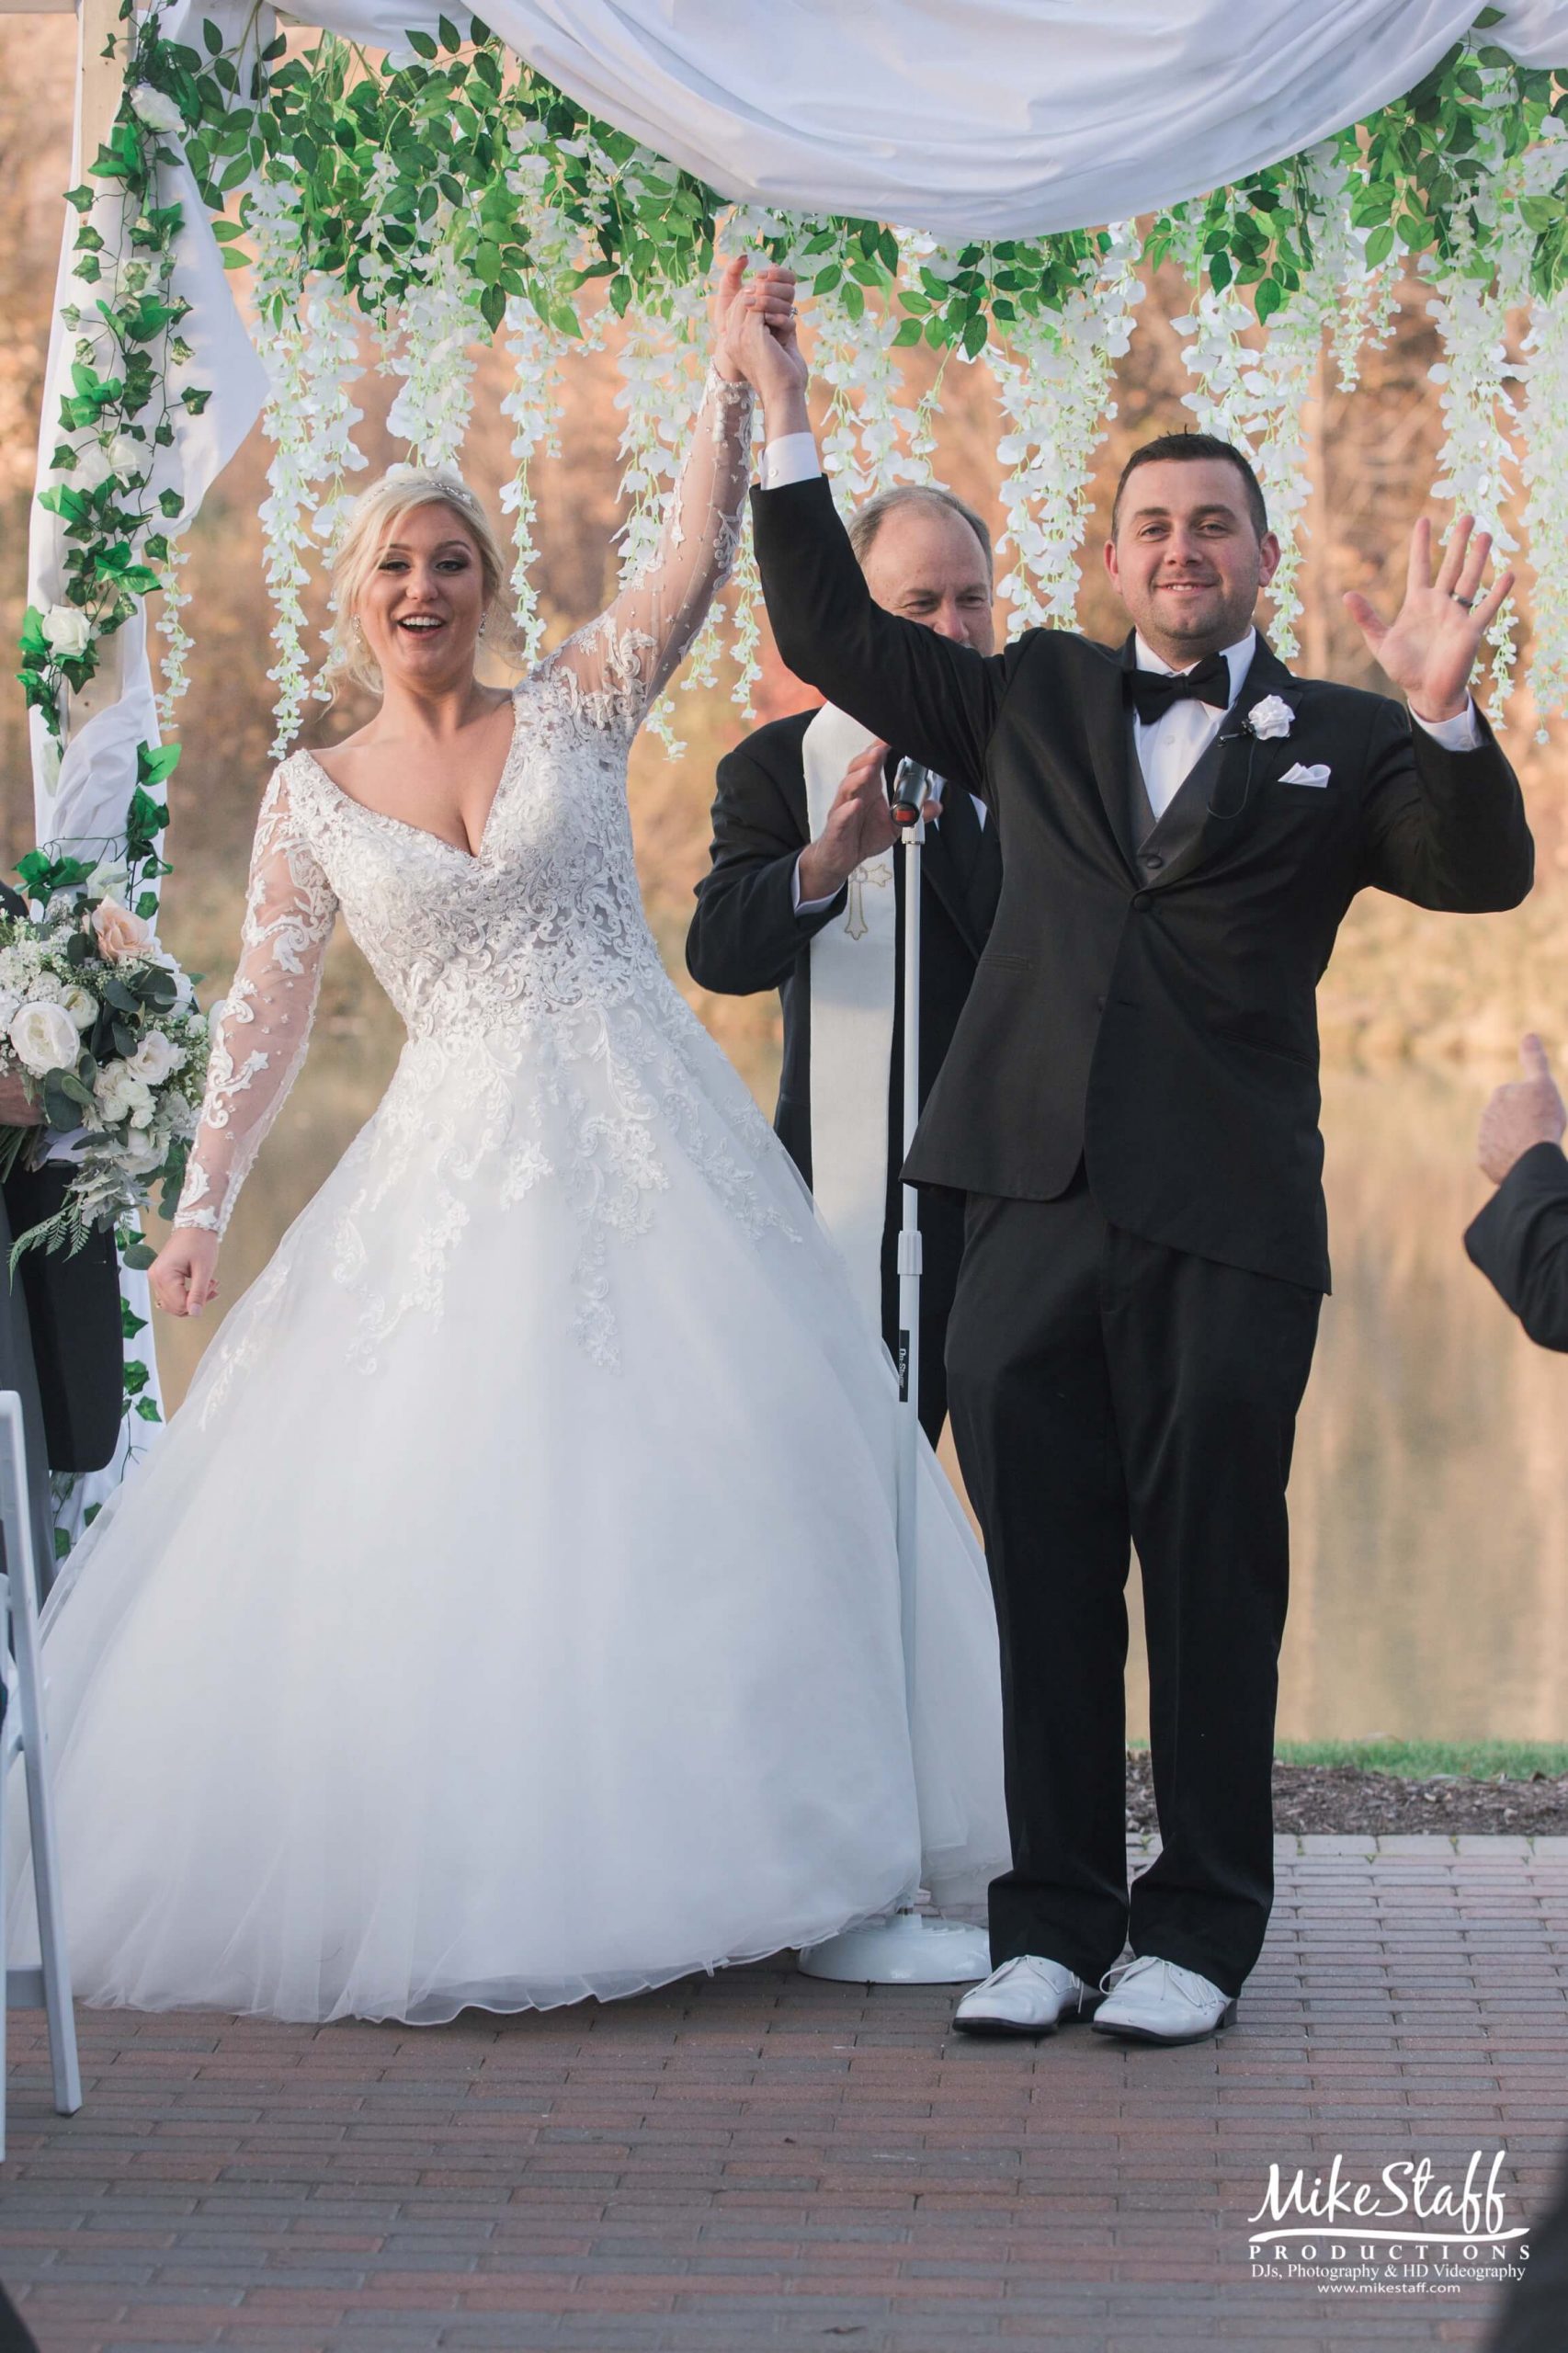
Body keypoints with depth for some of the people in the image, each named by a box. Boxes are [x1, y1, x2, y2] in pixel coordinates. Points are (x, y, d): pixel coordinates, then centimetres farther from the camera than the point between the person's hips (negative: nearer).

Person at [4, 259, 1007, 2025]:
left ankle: (672, 1857, 9)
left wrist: (733, 375, -15)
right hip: (454, 1173, 0)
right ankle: (440, 1884, 5)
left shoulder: (574, 709, 6)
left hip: (646, 1150, 0)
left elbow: (696, 555, -6)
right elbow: (265, 1013, 8)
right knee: (427, 1521, -4)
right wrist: (202, 1203, 1)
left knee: (676, 1491, -1)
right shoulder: (313, 798, 8)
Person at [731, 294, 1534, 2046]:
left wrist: (1443, 713, -22)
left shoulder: (1338, 743, 9)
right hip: (1036, 1212, 3)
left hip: (1227, 1234, -2)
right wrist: (787, 420, 12)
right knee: (1046, 1590, 6)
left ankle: (1200, 1932, 12)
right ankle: (1053, 1921, 14)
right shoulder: (1035, 702, 17)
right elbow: (829, 634, 19)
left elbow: (1487, 871, -4)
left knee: (1212, 1592, 2)